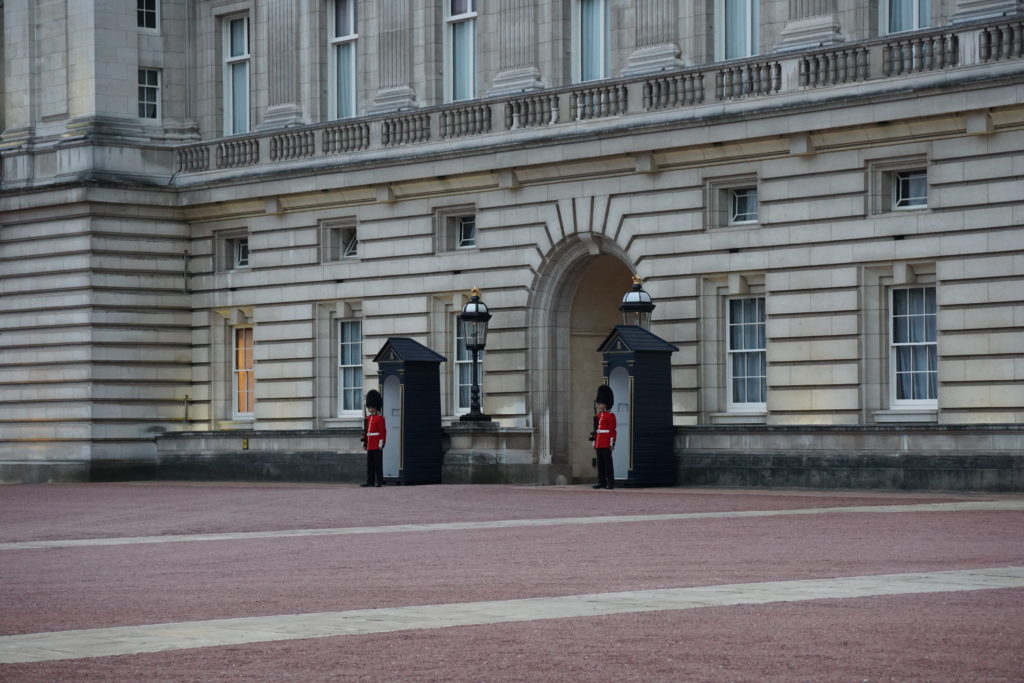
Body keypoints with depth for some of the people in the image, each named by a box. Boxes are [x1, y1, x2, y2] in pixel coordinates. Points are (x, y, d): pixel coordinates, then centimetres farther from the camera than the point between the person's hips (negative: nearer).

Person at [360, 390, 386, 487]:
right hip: (370, 445, 8)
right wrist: (364, 442, 15)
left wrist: (381, 443, -16)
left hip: (377, 446, -8)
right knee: (369, 464, 7)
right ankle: (370, 481, 11)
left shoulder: (380, 418, -8)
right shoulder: (368, 418, 15)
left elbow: (383, 431, -11)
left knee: (378, 464, -3)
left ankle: (379, 481, 1)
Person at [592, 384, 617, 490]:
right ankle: (602, 482, 12)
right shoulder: (598, 415, 17)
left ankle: (610, 482, -4)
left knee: (608, 462, -6)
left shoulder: (610, 415, -7)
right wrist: (594, 442, 18)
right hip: (599, 444, 8)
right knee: (600, 463, 8)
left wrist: (612, 443, -16)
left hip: (606, 444, -8)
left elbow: (612, 430, -11)